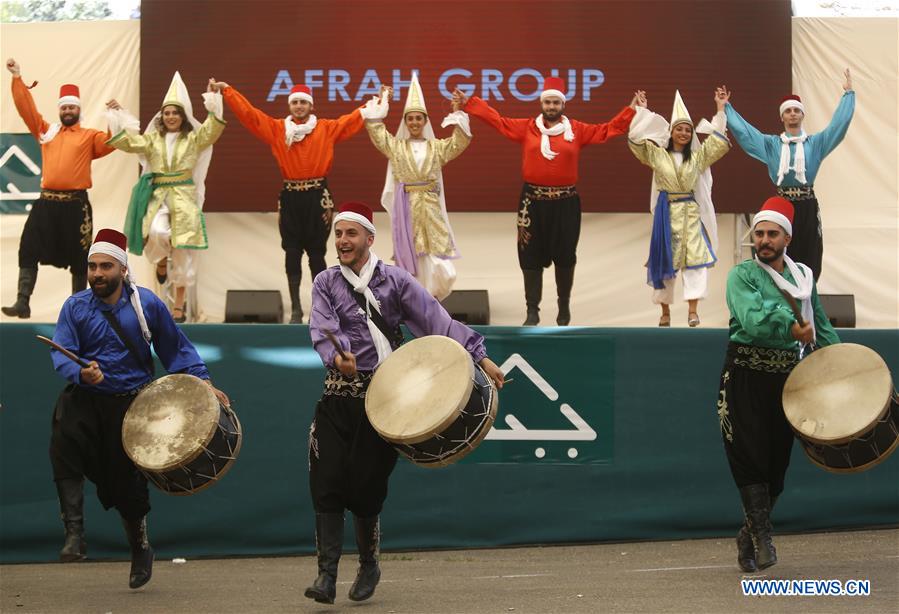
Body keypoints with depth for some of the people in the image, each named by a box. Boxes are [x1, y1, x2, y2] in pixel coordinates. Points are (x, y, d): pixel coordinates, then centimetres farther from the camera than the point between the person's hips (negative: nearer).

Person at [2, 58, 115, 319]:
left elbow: (111, 142, -9)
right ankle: (22, 303, -4)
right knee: (29, 252, -4)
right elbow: (26, 108, 10)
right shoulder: (46, 130, 13)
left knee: (78, 258, 4)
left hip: (76, 205, -2)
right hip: (46, 203, 2)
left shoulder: (90, 136, 6)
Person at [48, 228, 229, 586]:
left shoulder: (147, 304, -2)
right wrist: (81, 373, -32)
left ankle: (140, 550, 33)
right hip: (87, 399, 0)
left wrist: (203, 382, -3)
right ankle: (74, 532, -27)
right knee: (64, 440, -31)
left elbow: (176, 348, 5)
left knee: (126, 482, 5)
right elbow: (61, 354, -11)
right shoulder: (75, 307, -2)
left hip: (132, 404, 0)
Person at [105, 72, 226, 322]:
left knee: (183, 250, -4)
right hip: (157, 194, 1)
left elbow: (213, 129, -9)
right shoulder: (153, 138, 10)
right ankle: (161, 261, 10)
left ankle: (179, 305, 6)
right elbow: (130, 142, -2)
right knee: (158, 231, -28)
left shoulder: (193, 139, 6)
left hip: (184, 196, 0)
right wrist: (119, 115, -8)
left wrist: (213, 99, -18)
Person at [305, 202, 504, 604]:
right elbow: (323, 331, -10)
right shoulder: (325, 283, 7)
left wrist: (479, 356, -15)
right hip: (337, 396, 2)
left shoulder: (394, 280, 3)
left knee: (365, 488, 0)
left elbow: (437, 321, -5)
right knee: (326, 484, -8)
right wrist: (336, 358, -32)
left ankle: (369, 564, 23)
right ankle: (326, 575, -3)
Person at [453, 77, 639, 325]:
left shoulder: (577, 130, 2)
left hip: (565, 203, 0)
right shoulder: (527, 128, 2)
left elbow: (605, 130, 4)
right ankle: (532, 311, 10)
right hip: (533, 202, 0)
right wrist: (468, 104, -1)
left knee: (565, 257, 9)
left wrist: (631, 111, -3)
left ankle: (564, 307, 26)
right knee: (531, 258, 2)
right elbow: (498, 121, 2)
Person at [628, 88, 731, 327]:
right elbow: (636, 139, -1)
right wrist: (641, 110, -3)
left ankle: (693, 309, -13)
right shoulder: (657, 154, 3)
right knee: (664, 259, 4)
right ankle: (665, 311, 13)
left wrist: (720, 109, 5)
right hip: (666, 211, -1)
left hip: (691, 212, 1)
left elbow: (718, 141, 7)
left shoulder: (698, 156, 8)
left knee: (695, 257, -11)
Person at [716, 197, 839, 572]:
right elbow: (752, 320, -19)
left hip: (788, 376, 4)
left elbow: (821, 326, 19)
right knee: (750, 456, -12)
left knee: (777, 460, 6)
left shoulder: (803, 276, 15)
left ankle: (748, 537, 20)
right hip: (746, 375, -4)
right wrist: (792, 328, -28)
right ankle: (762, 537, -10)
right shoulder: (742, 275, -1)